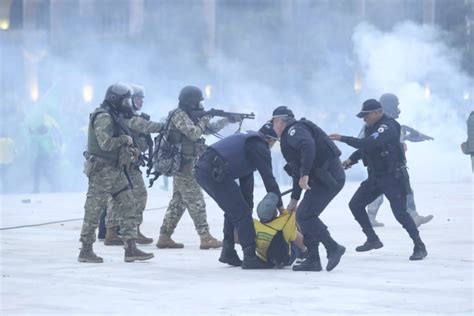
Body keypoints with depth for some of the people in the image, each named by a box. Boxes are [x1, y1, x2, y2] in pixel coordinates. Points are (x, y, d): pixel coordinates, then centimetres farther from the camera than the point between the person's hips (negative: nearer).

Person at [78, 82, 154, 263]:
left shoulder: (115, 116, 16)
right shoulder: (103, 117, -15)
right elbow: (106, 143, -25)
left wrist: (128, 148, 7)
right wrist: (125, 139, -12)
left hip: (115, 170, 10)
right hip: (102, 170, -10)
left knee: (128, 206, 6)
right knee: (94, 209, -3)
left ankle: (131, 249, 6)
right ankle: (86, 250, 3)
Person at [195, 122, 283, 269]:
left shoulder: (248, 142, 30)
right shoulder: (260, 148, 1)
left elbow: (246, 180, 30)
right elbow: (268, 179, -1)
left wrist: (248, 205, 29)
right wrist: (280, 205, 7)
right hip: (215, 173, -10)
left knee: (233, 210, 23)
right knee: (242, 214, -4)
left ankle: (228, 252, 23)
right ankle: (250, 257, -6)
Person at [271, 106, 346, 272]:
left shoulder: (294, 130, -7)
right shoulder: (289, 137, 25)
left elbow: (308, 146, -29)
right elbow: (297, 171, 29)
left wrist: (305, 174, -32)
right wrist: (294, 199, 28)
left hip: (328, 178, -10)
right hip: (324, 179, 10)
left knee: (304, 216, -12)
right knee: (303, 215, 12)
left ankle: (333, 248, -8)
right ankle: (313, 260, 11)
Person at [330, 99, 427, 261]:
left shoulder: (388, 127, -22)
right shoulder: (371, 127, 7)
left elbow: (369, 143, -36)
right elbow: (365, 147, 23)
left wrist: (343, 138, -34)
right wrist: (351, 160, 7)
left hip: (393, 176, -9)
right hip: (375, 177, 9)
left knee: (400, 212, -15)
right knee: (355, 205, 7)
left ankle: (420, 247, -5)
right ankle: (372, 240, 18)